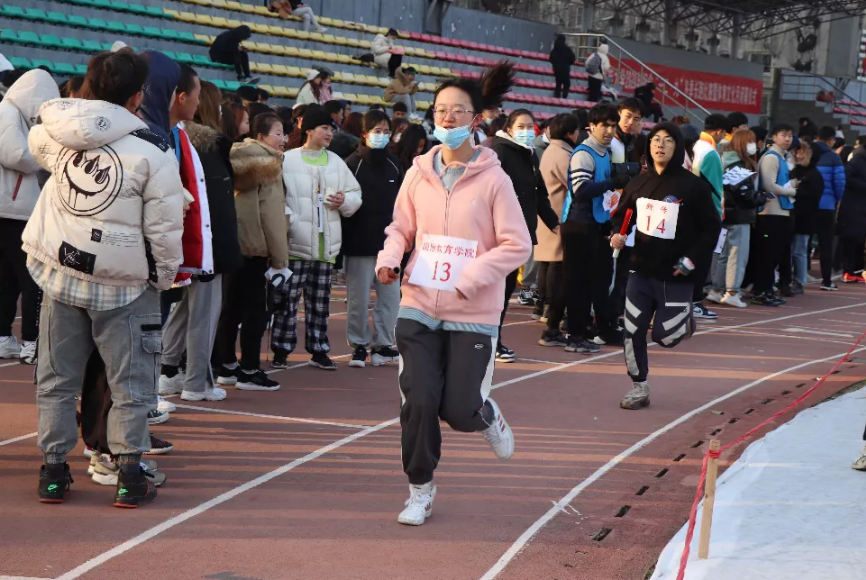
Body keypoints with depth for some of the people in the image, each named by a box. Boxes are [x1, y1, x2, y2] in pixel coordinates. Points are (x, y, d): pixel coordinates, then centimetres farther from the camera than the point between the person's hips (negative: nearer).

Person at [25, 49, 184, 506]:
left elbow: (35, 142, 28)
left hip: (59, 273, 4)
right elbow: (164, 227, -11)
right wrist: (165, 275, 4)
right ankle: (129, 476, 6)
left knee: (56, 379, 14)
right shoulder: (152, 150, -12)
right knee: (131, 383, 7)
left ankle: (53, 470, 19)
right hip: (123, 283, -4)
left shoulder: (57, 135, 1)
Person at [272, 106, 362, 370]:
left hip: (326, 244, 5)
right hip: (296, 242, -5)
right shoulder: (288, 160, -4)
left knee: (320, 301, 10)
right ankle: (281, 350, 7)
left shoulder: (336, 163, 13)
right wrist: (287, 217, -20)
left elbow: (355, 194, 17)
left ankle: (319, 350, 18)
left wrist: (345, 201, -3)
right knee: (287, 298, -2)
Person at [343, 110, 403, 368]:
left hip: (388, 242, 5)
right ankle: (359, 345, 14)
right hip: (360, 244, -5)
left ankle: (382, 345, 14)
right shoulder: (353, 163, -6)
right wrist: (345, 238, -13)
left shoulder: (394, 164, 10)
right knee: (358, 298, 2)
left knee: (391, 296, 5)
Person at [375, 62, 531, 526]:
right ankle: (420, 491, 17)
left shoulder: (492, 179, -8)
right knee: (419, 402, -2)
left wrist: (469, 279, -17)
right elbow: (401, 227, 15)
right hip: (419, 307, 3)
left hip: (472, 314, -3)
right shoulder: (419, 173, 3)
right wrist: (389, 258, -6)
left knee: (459, 410, -4)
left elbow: (517, 245, -8)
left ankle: (488, 416, 34)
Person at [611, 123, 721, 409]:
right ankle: (639, 388, 16)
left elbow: (712, 227, -4)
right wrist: (617, 235, -3)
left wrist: (691, 260, -11)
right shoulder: (638, 183, 4)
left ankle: (684, 317, 30)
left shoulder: (693, 186, -9)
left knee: (666, 336, -5)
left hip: (676, 275, -4)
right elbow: (621, 215, 18)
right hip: (641, 271, 4)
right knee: (633, 332, 0)